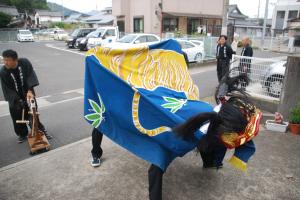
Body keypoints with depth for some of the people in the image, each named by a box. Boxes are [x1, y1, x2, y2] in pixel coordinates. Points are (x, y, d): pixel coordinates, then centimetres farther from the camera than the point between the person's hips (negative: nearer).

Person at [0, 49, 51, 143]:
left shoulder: (25, 63, -18)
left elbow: (30, 77, -18)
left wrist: (30, 91, -30)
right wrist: (18, 100, -22)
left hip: (28, 94, -1)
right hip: (14, 99, 1)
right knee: (18, 118, 8)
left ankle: (41, 131, 22)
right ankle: (22, 134, 29)